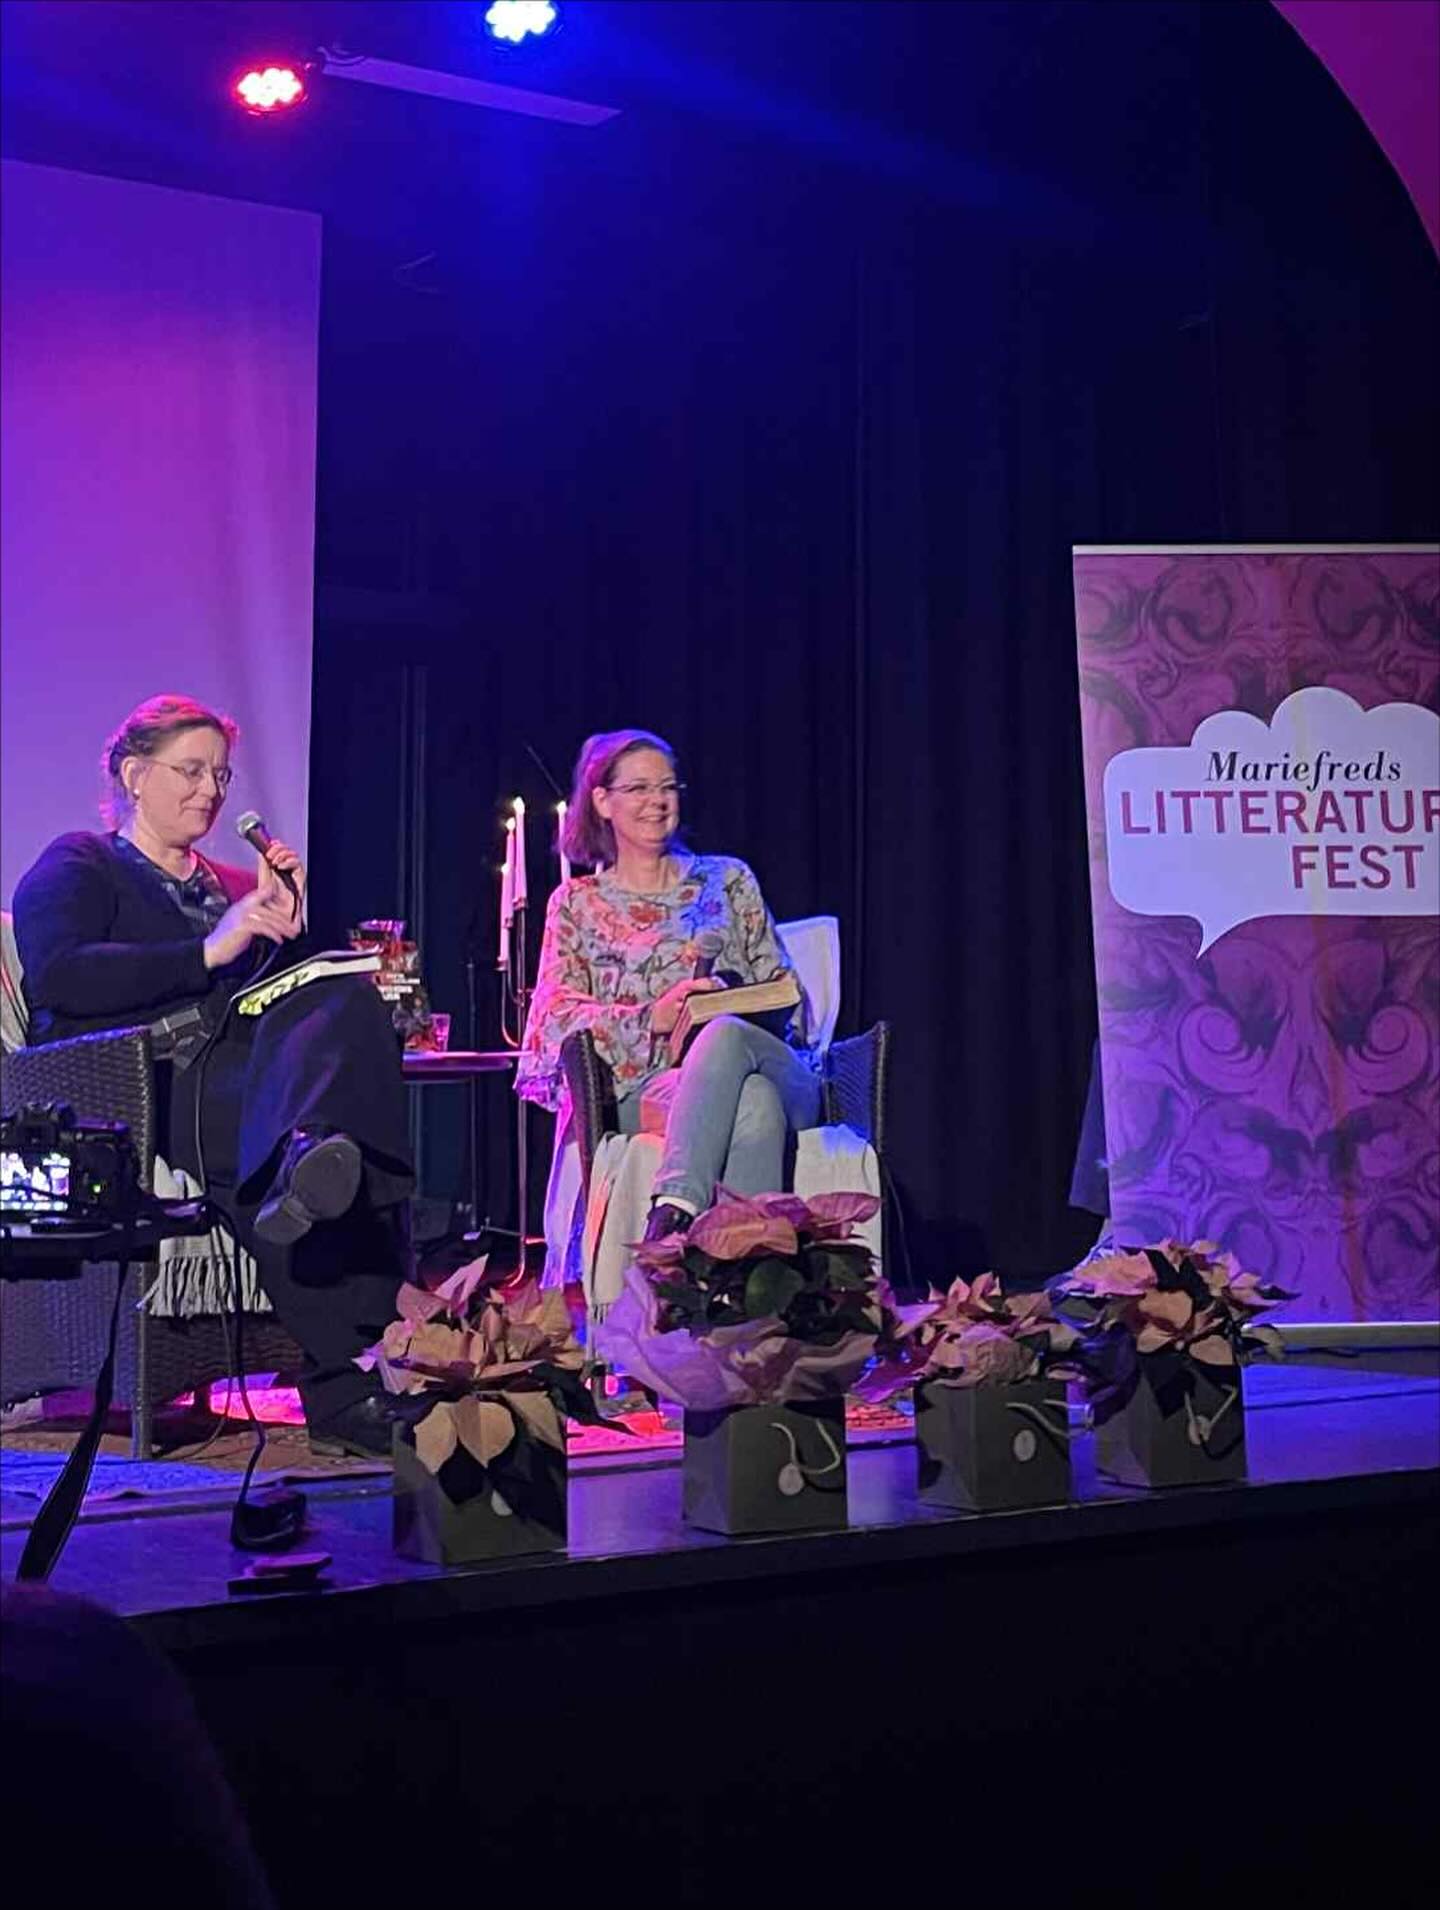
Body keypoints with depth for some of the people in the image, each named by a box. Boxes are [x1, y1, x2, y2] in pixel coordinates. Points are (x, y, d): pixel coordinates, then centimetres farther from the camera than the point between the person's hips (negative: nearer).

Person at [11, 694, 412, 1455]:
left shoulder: (226, 883, 33)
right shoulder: (77, 867, 15)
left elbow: (291, 992, 27)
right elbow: (60, 975, -8)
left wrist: (283, 923, 10)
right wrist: (209, 951, -13)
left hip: (236, 1071, 5)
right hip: (130, 1085, -5)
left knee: (347, 1004, -31)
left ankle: (306, 1164, -53)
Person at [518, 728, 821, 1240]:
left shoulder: (728, 880, 22)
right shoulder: (577, 903, 18)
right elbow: (553, 1013, 5)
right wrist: (651, 1019, -12)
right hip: (643, 1088, -1)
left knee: (725, 1032, -40)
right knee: (754, 1099, -41)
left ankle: (674, 1209, -56)